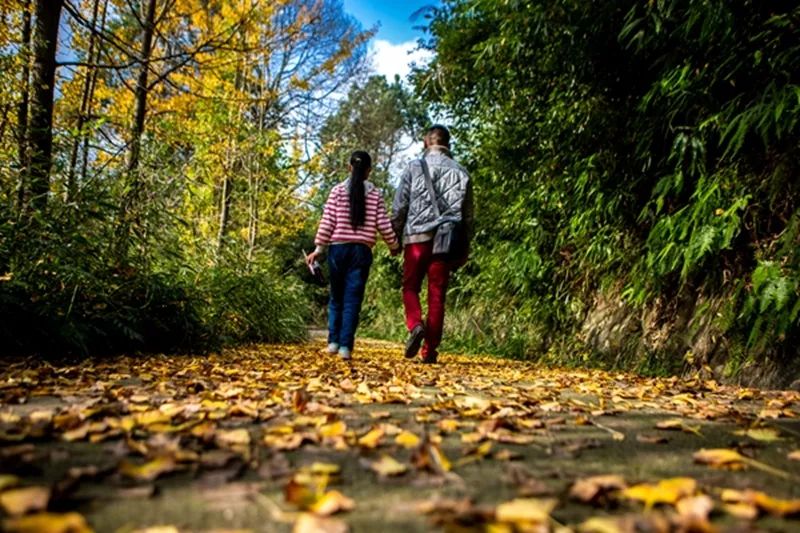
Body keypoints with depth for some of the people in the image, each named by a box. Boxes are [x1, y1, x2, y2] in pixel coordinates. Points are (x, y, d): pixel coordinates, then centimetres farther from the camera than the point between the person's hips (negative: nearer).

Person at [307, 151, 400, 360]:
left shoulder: (338, 190, 2)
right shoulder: (375, 194, 3)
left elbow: (327, 222, -2)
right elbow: (383, 225, 1)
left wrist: (318, 249, 3)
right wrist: (394, 246, 16)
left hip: (338, 249, 1)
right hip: (362, 250, 0)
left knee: (336, 297, 15)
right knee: (353, 299, 1)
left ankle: (333, 341, 12)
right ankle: (346, 345, -3)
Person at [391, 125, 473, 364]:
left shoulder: (414, 167, 3)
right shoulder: (460, 172, 10)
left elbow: (399, 205, 1)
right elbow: (467, 214, 10)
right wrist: (465, 247, 16)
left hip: (417, 237, -2)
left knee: (411, 287, 12)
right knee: (437, 295, 5)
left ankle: (415, 325, -14)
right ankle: (430, 350, 7)